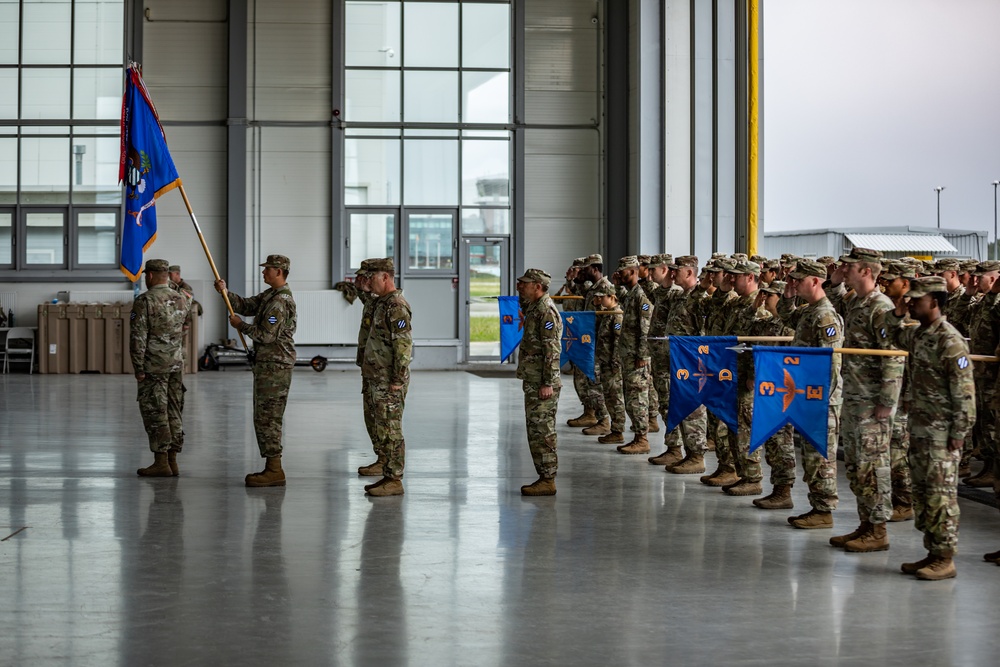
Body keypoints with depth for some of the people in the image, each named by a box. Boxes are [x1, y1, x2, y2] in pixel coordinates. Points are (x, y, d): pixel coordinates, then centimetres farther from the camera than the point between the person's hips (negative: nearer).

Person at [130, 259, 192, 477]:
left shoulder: (144, 301, -11)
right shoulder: (182, 300, 7)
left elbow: (138, 337, -15)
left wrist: (138, 368, -12)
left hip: (154, 366, -6)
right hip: (177, 364, 6)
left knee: (154, 413, -2)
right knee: (173, 413, 9)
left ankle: (161, 462, -3)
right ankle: (172, 461, 12)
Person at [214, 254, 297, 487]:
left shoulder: (280, 301, -18)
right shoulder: (270, 294, 15)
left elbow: (266, 335, -21)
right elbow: (247, 305, 14)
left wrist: (240, 326, -8)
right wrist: (225, 292, 0)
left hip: (274, 366, -11)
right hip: (267, 363, 11)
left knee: (267, 418, -8)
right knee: (265, 417, 13)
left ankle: (274, 471, -5)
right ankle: (272, 468, 18)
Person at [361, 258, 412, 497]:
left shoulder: (396, 306, -17)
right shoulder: (383, 303, 16)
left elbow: (404, 345, -22)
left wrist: (397, 380, -23)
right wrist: (368, 369, 21)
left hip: (390, 382, -10)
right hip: (379, 380, 10)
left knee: (391, 431, -6)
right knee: (383, 431, 12)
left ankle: (394, 481, -3)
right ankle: (388, 476, 18)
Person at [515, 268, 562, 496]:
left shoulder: (546, 311, -16)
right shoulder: (533, 309, 16)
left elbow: (552, 350, -20)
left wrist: (548, 383, -23)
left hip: (543, 384, -10)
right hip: (533, 382, 10)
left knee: (542, 431, -7)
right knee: (536, 431, 12)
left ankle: (548, 481, -3)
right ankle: (544, 477, 18)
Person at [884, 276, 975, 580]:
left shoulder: (950, 341, -16)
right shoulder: (917, 334, 9)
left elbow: (964, 392, -17)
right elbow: (897, 337, 35)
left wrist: (959, 434, -17)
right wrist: (896, 315, 14)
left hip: (942, 432, -9)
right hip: (919, 427, 9)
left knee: (941, 494, -5)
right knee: (921, 492, 13)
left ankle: (945, 559, 1)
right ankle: (933, 552, 21)